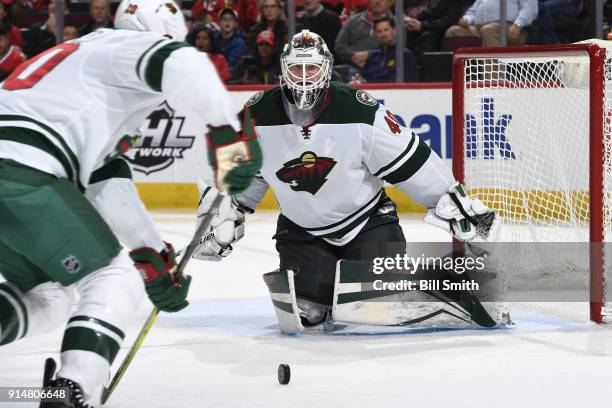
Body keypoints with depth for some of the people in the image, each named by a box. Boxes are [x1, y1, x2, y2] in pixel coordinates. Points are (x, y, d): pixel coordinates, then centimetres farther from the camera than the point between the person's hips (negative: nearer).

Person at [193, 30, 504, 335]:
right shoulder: (259, 116, -12)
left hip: (367, 218, -2)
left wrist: (459, 207, -13)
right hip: (301, 229, 2)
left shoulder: (359, 111, -20)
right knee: (302, 312, -15)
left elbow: (411, 162, -14)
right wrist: (220, 225, 7)